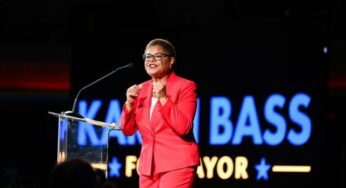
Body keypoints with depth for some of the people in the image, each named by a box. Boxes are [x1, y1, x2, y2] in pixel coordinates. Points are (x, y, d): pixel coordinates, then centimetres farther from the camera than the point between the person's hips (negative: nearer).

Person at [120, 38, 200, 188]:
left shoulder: (185, 86, -3)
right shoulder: (141, 90, 13)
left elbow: (183, 127, -15)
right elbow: (128, 130, 11)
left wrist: (163, 98, -21)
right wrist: (129, 103, -5)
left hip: (177, 163, -6)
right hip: (148, 165, 6)